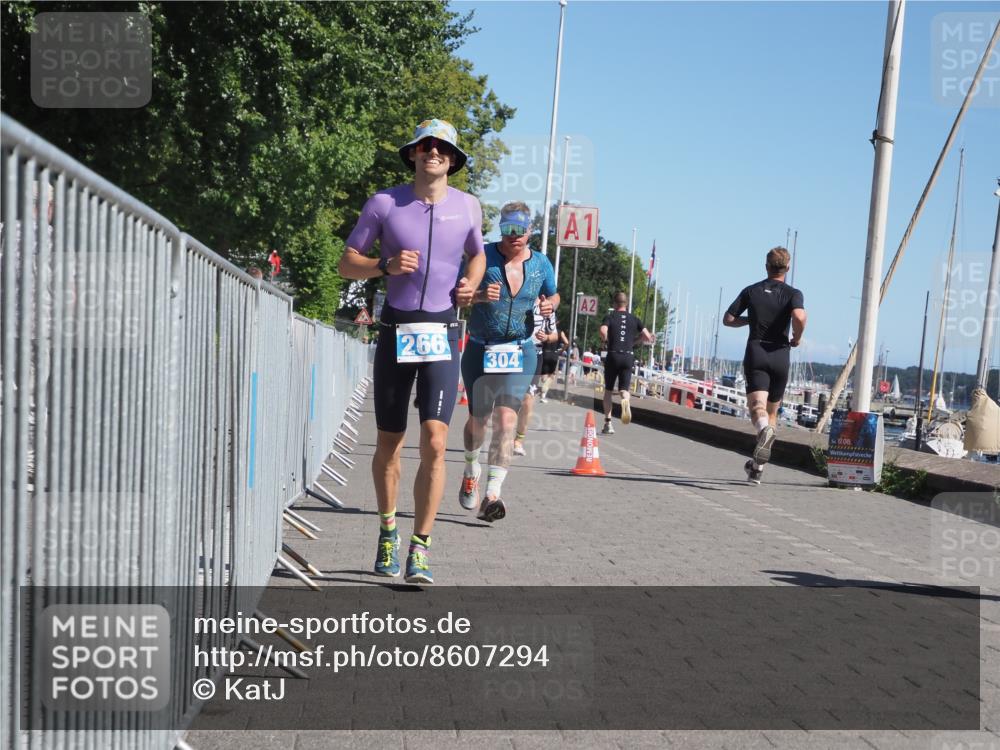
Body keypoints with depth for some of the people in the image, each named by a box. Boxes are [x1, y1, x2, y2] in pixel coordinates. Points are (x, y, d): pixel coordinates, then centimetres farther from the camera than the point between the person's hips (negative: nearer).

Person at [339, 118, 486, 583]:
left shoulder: (467, 206, 6)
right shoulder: (384, 203, -1)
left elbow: (477, 253, 25)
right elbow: (347, 263, 3)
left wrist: (471, 284, 3)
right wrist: (386, 266, -16)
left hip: (443, 336, 0)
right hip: (395, 331, 0)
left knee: (434, 443, -13)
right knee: (388, 444, 8)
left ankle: (419, 549, -5)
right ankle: (388, 530, 32)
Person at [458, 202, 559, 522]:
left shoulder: (540, 264, 4)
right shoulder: (483, 256, -7)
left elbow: (553, 294, 21)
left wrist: (549, 304, -2)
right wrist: (479, 296, -28)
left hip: (520, 352, 1)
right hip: (480, 350, -1)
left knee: (506, 419, -15)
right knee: (478, 419, 9)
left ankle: (492, 496, -20)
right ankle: (472, 469, 41)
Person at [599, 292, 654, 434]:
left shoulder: (610, 317, 3)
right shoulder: (634, 319, 10)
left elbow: (603, 331, -18)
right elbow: (648, 338, 4)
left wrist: (605, 341, 2)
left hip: (613, 356, -1)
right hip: (628, 357, 1)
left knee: (608, 390, 11)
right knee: (624, 389, 6)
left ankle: (608, 423, 8)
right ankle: (625, 400, -31)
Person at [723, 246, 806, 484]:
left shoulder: (751, 291, 7)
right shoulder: (792, 293, 0)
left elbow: (728, 319, 7)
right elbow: (800, 317, -21)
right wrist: (797, 337, -2)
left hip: (755, 353, 0)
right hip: (779, 356, 0)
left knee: (757, 406, -14)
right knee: (772, 411, 13)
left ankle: (764, 429, -51)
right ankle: (758, 467, 14)